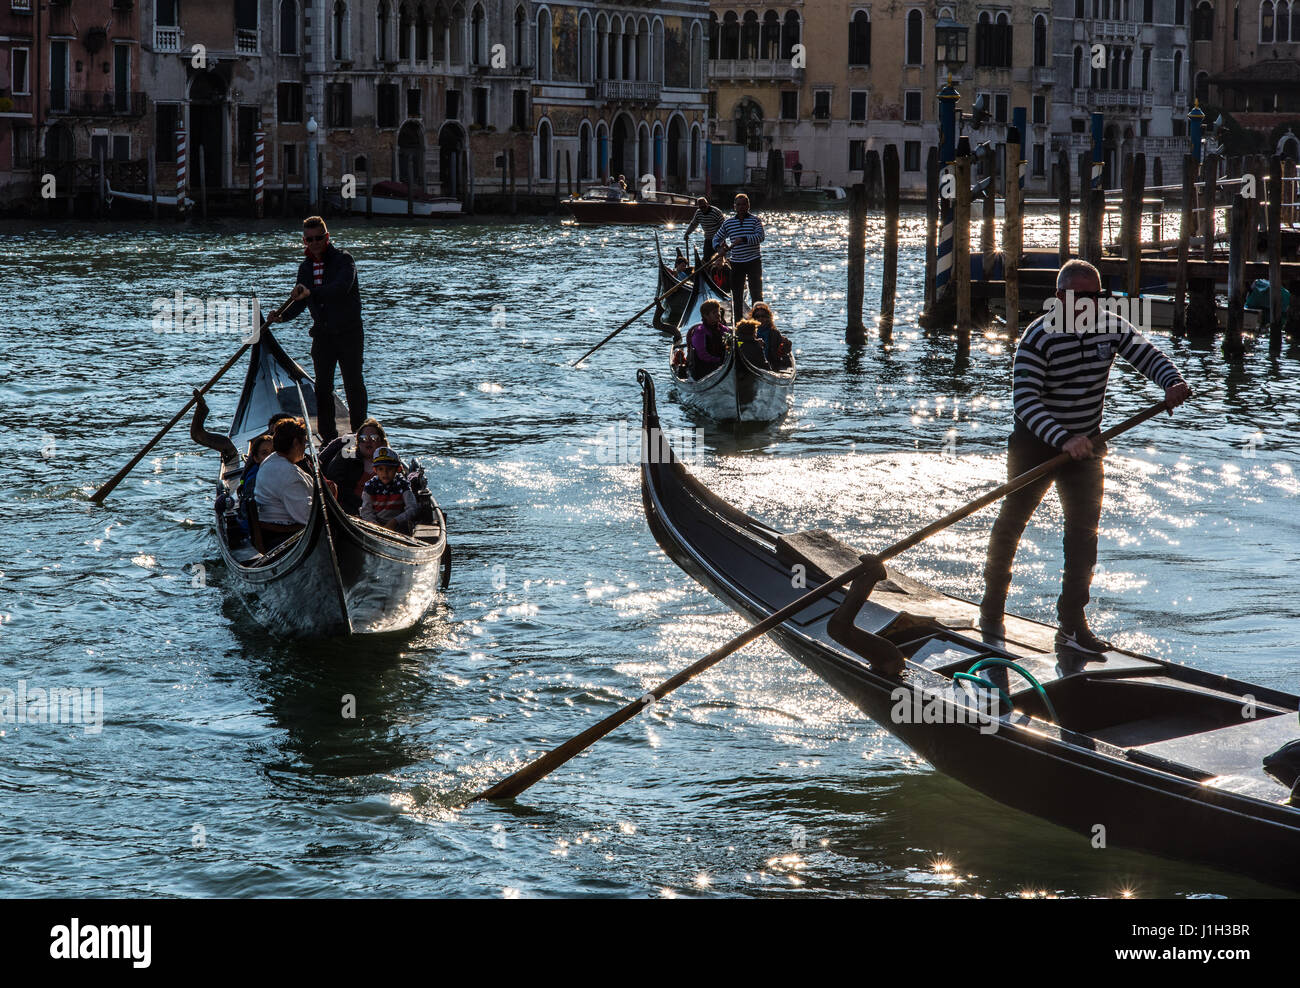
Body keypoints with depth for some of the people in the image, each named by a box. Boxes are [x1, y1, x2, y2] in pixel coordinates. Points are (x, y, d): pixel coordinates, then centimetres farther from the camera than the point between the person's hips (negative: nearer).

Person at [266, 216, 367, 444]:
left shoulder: (343, 259, -10)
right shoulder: (305, 267, 11)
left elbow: (341, 288, -28)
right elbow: (299, 301, 15)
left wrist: (311, 292, -38)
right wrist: (282, 316, -4)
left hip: (348, 333, -6)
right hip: (322, 335, 6)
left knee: (353, 385, -3)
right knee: (322, 387, 6)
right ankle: (328, 436, 13)